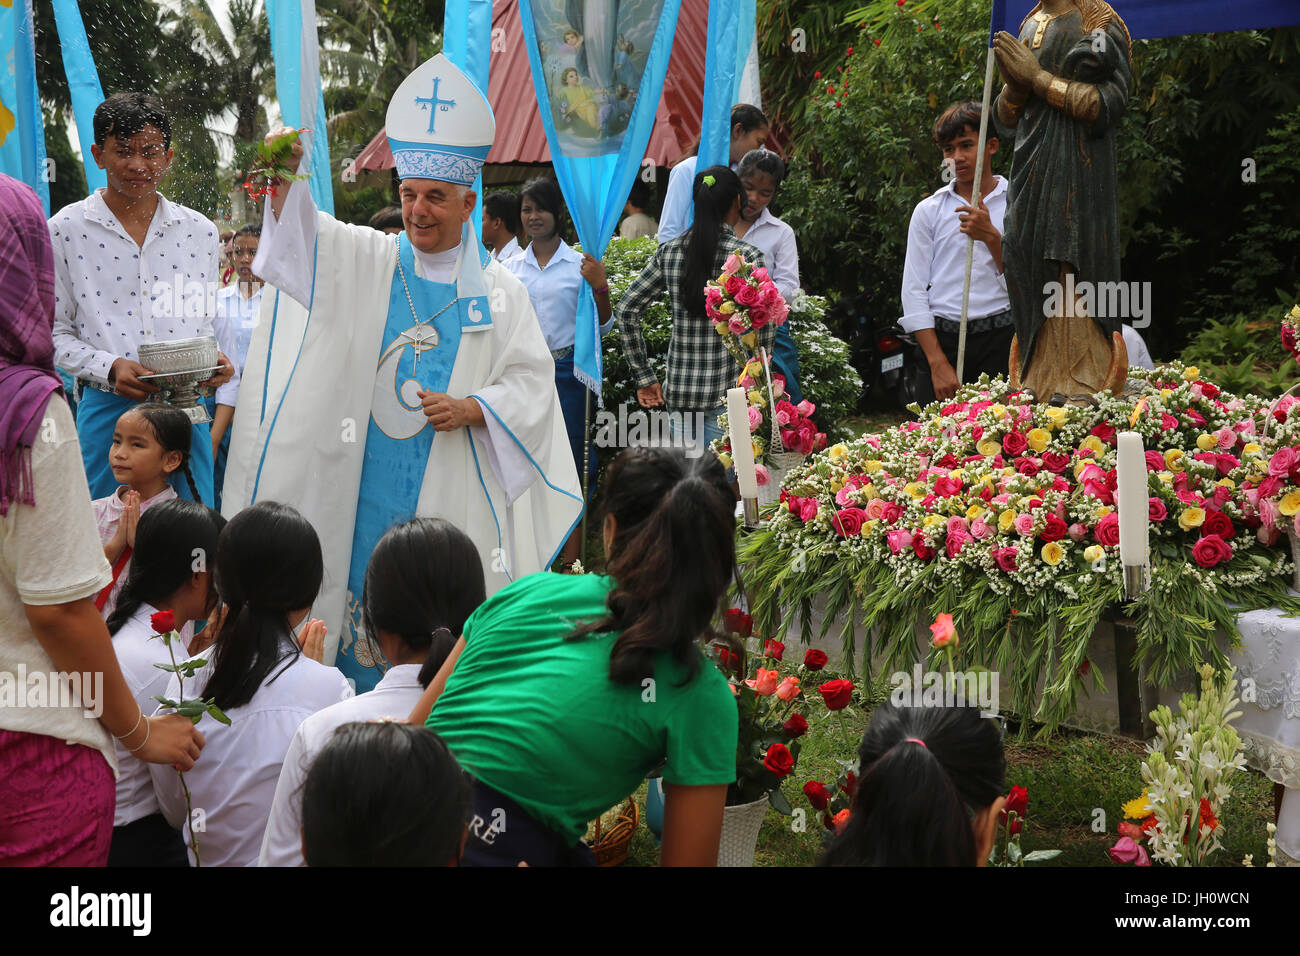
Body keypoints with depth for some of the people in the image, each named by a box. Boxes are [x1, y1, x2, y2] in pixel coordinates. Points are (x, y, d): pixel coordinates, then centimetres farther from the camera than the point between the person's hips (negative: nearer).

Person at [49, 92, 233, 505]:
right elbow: (54, 332, 3)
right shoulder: (65, 230, 3)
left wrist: (217, 362, -4)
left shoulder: (200, 231, 11)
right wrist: (109, 368, -14)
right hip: (108, 409, -2)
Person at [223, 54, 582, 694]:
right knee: (363, 612, 4)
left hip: (455, 493, -1)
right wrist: (284, 178, -30)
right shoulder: (366, 262, 6)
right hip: (367, 486, 1)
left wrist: (471, 409, -14)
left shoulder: (499, 291, 4)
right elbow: (303, 235, -10)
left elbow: (532, 379, 3)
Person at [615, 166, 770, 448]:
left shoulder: (669, 253, 4)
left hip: (678, 393, 4)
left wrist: (643, 377, 9)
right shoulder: (747, 257, -9)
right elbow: (763, 332, -11)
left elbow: (625, 310, 4)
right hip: (726, 394, -4)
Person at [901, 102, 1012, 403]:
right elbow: (914, 291, 4)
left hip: (1001, 338, -1)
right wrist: (938, 363, -5)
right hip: (942, 339, 1)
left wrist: (992, 236, -12)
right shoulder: (928, 210, 10)